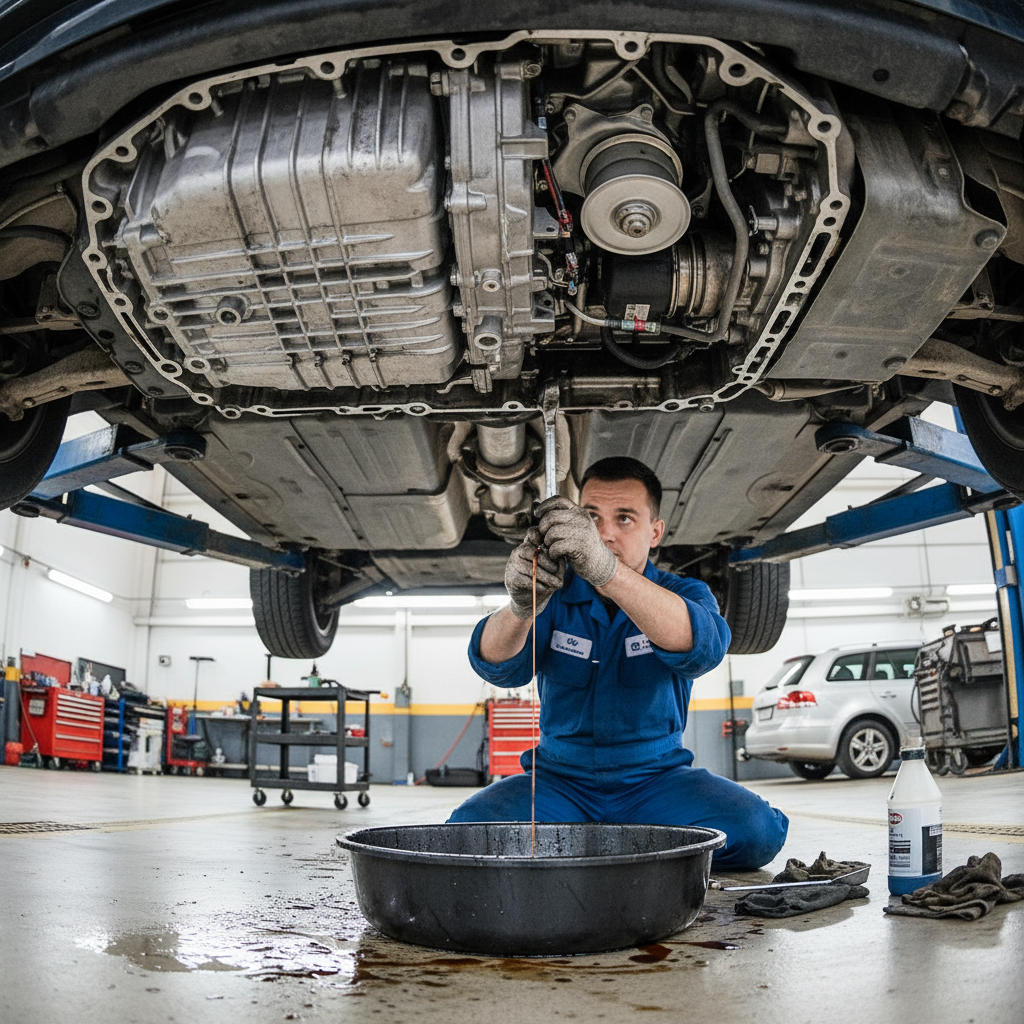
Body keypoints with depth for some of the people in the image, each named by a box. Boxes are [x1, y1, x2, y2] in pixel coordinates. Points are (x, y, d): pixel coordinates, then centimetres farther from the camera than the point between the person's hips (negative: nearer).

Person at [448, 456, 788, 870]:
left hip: (656, 778, 0)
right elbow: (497, 664, -16)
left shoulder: (683, 595, -2)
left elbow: (701, 646, -28)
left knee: (753, 830, -27)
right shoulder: (556, 595, 2)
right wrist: (521, 606, -41)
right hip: (560, 779, 1)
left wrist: (605, 569, -45)